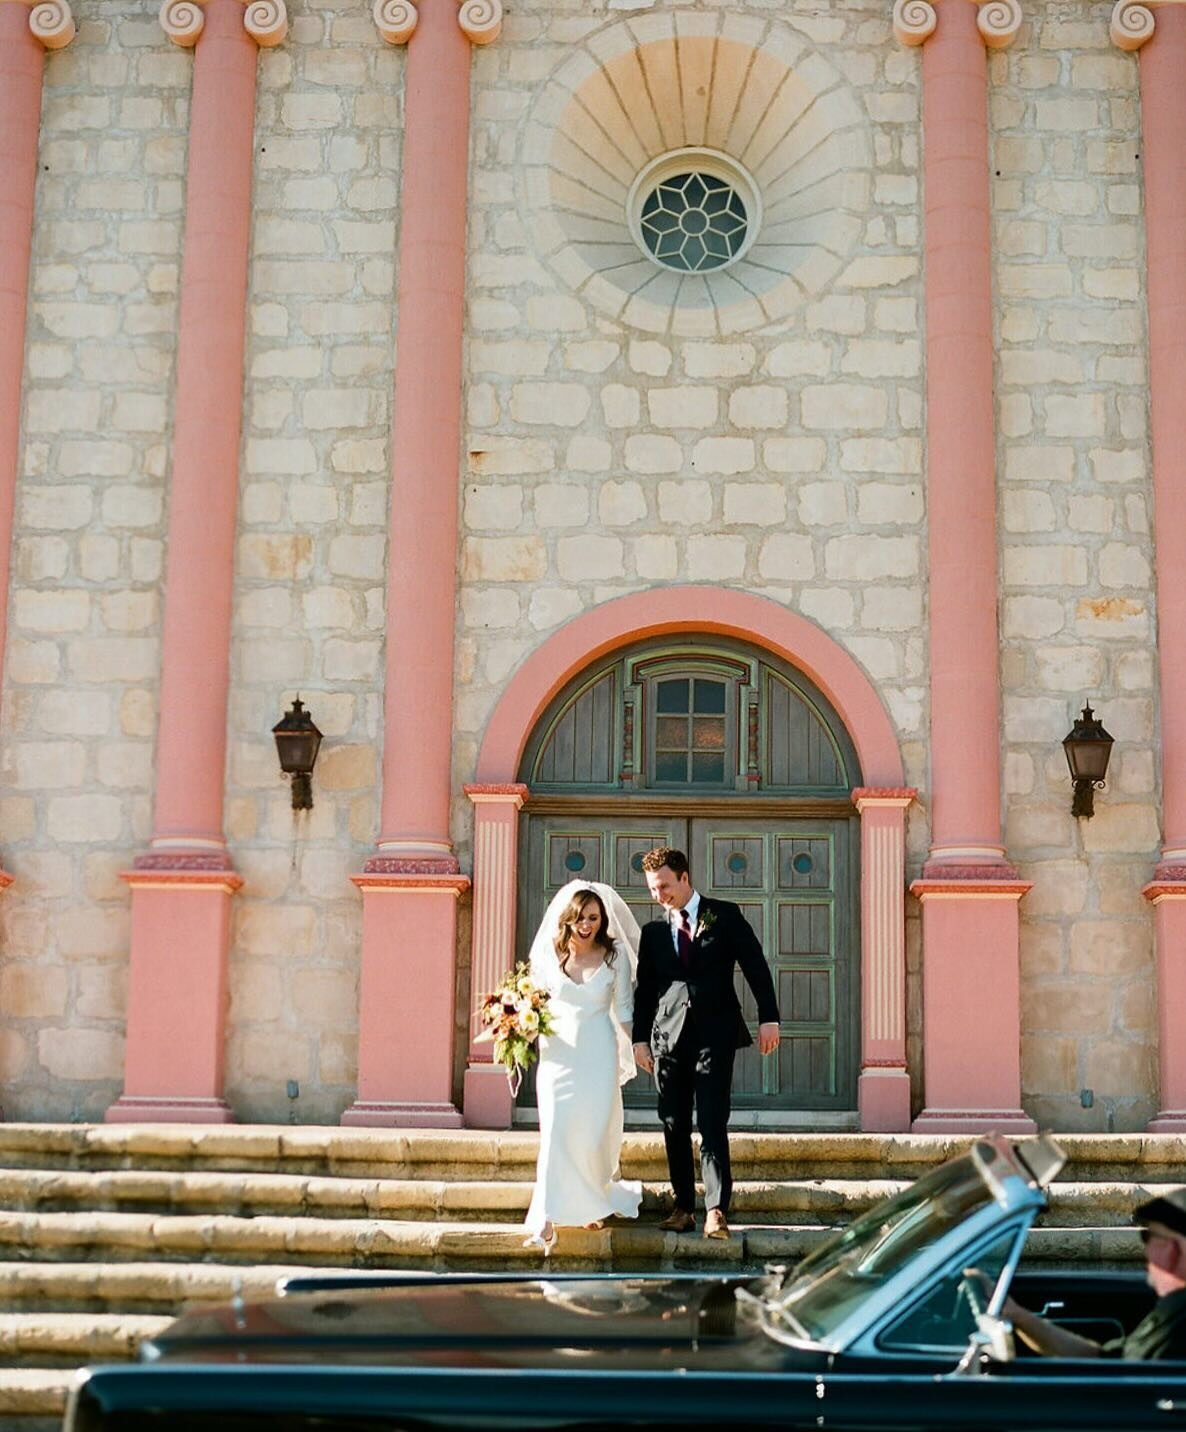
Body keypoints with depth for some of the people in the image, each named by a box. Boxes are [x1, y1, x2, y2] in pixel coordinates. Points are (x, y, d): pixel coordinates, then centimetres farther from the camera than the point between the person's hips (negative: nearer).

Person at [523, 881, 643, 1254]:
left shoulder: (615, 956, 2)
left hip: (599, 1055, 0)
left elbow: (624, 1010, 6)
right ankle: (547, 1221, -10)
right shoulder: (549, 955, 4)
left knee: (593, 1134, 1)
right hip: (558, 1053, 0)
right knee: (556, 1133, -8)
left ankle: (591, 1204, 28)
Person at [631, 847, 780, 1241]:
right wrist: (640, 1038, 9)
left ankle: (716, 1211, -10)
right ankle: (683, 1207, 11)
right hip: (668, 1037, 4)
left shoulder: (725, 916, 4)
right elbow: (644, 988, 16)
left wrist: (768, 1017, -6)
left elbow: (755, 965, 1)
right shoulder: (653, 931, 13)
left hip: (715, 1034, -4)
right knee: (674, 1126, 4)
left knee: (712, 1125, -9)